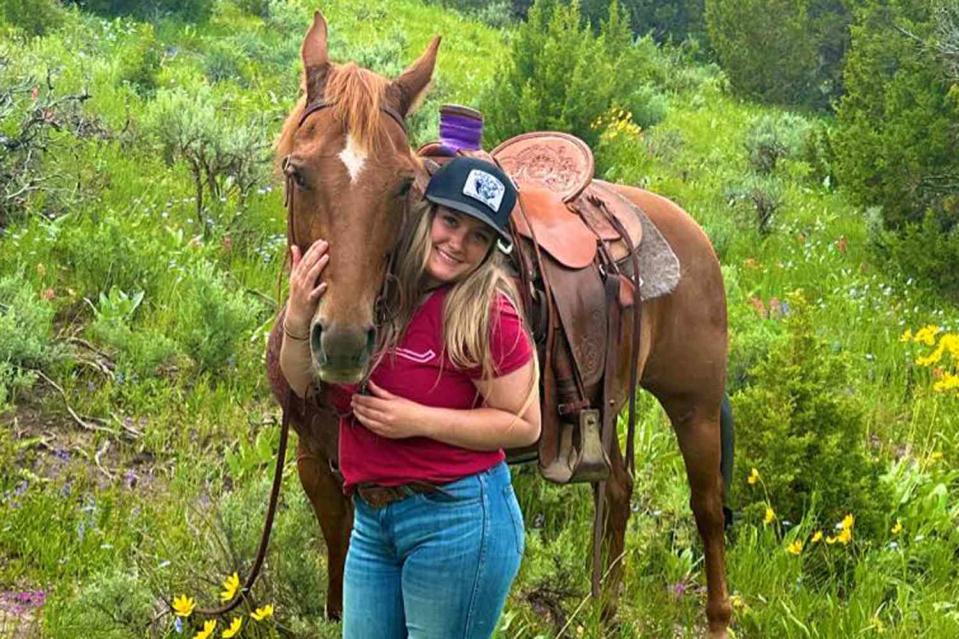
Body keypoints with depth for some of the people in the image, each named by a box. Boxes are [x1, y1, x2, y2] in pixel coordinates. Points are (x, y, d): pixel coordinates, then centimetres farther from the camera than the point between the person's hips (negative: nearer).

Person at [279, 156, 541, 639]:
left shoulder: (486, 313, -15)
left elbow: (525, 425, -11)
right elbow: (301, 383, 8)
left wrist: (419, 420, -20)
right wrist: (298, 319, -12)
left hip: (457, 516, -6)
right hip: (371, 521, 6)